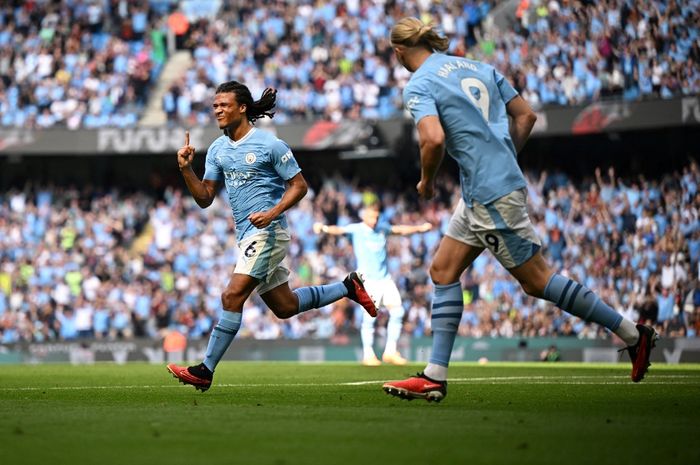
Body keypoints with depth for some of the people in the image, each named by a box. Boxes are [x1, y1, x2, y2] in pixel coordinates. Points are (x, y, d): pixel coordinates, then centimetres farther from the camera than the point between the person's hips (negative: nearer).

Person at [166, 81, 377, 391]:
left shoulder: (270, 144, -10)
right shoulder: (217, 149, 10)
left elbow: (299, 185, -6)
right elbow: (205, 198, 11)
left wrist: (272, 212, -20)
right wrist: (186, 170, -5)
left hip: (267, 232, -8)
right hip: (246, 235, 8)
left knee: (232, 296, -18)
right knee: (285, 306, 15)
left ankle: (205, 371, -16)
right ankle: (348, 287, 34)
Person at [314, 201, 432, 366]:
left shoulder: (382, 227, 9)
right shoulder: (356, 229, -8)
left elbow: (400, 229, 26)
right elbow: (340, 230, -26)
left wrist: (419, 228, 26)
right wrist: (324, 228, -45)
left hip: (385, 278, 6)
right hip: (368, 279, -6)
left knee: (397, 311, 0)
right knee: (370, 317, -10)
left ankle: (390, 352, 9)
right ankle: (368, 355, 1)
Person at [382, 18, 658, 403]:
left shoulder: (418, 86, -10)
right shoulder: (478, 67, 13)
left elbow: (434, 139, -26)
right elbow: (525, 115, 13)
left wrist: (426, 181, -8)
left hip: (491, 195, -9)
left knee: (536, 280, -2)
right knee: (443, 270, 11)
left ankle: (632, 334, 4)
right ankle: (435, 377, 9)